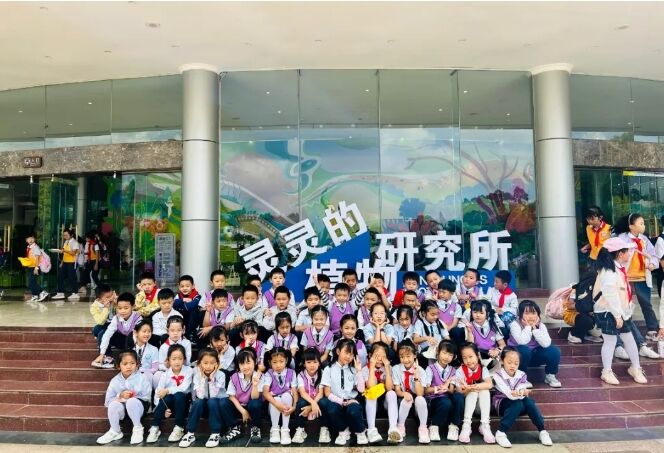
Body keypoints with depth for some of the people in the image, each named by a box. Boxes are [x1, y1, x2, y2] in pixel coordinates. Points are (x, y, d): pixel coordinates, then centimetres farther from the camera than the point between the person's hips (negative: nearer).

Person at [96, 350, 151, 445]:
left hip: (137, 406, -3)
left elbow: (146, 398, -11)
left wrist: (132, 397, -21)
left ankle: (137, 429, -15)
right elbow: (108, 401, -3)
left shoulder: (142, 378, -8)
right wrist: (120, 396, -20)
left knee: (132, 401, -34)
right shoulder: (115, 381, -1)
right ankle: (115, 431, -6)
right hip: (122, 408, 3)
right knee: (113, 404, -28)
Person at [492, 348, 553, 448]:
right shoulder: (498, 375, -16)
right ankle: (500, 433, -33)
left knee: (528, 401, -29)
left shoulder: (522, 375, -3)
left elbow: (523, 392, -17)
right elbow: (508, 394, -29)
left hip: (519, 401, 4)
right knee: (518, 404, -35)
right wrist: (521, 393, -47)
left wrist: (523, 393, -41)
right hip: (502, 403, -4)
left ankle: (542, 432, -16)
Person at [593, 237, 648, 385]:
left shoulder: (620, 268, 10)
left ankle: (635, 368, 33)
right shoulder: (609, 272, -23)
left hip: (621, 312, 10)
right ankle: (606, 372, 12)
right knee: (610, 341, -1)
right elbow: (610, 295, -27)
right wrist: (617, 315, -25)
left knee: (629, 339, 17)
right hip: (608, 312, -10)